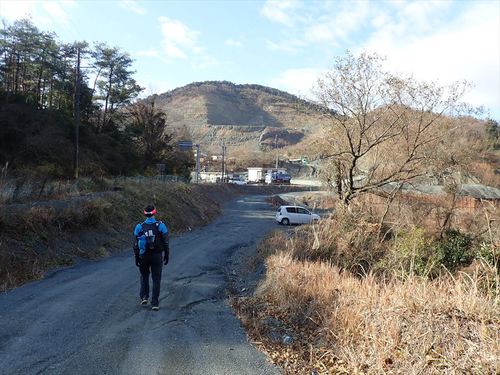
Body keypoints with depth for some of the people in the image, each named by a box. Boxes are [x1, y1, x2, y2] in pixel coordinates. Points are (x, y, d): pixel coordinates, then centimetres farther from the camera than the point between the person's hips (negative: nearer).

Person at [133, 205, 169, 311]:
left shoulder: (139, 226, -4)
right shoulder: (161, 225, -7)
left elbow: (136, 244, -2)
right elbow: (166, 242, -5)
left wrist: (136, 257, 6)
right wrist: (166, 255, 5)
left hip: (143, 256, 1)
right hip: (157, 256, -1)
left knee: (144, 276, 25)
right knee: (156, 279, 7)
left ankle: (144, 296, 16)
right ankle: (155, 303, 8)